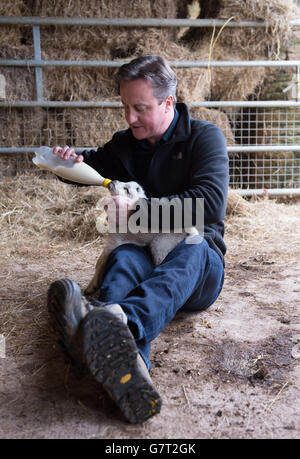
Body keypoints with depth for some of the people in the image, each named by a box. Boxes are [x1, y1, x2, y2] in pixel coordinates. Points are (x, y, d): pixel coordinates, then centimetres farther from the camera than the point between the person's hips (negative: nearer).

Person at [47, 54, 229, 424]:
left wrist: (138, 208, -22)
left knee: (193, 249, -38)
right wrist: (74, 160, 3)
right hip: (146, 258, 3)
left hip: (198, 268, -2)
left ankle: (125, 322, -68)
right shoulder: (125, 144, 12)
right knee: (124, 256, -33)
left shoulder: (204, 137, -3)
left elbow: (210, 203, -18)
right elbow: (95, 164, 29)